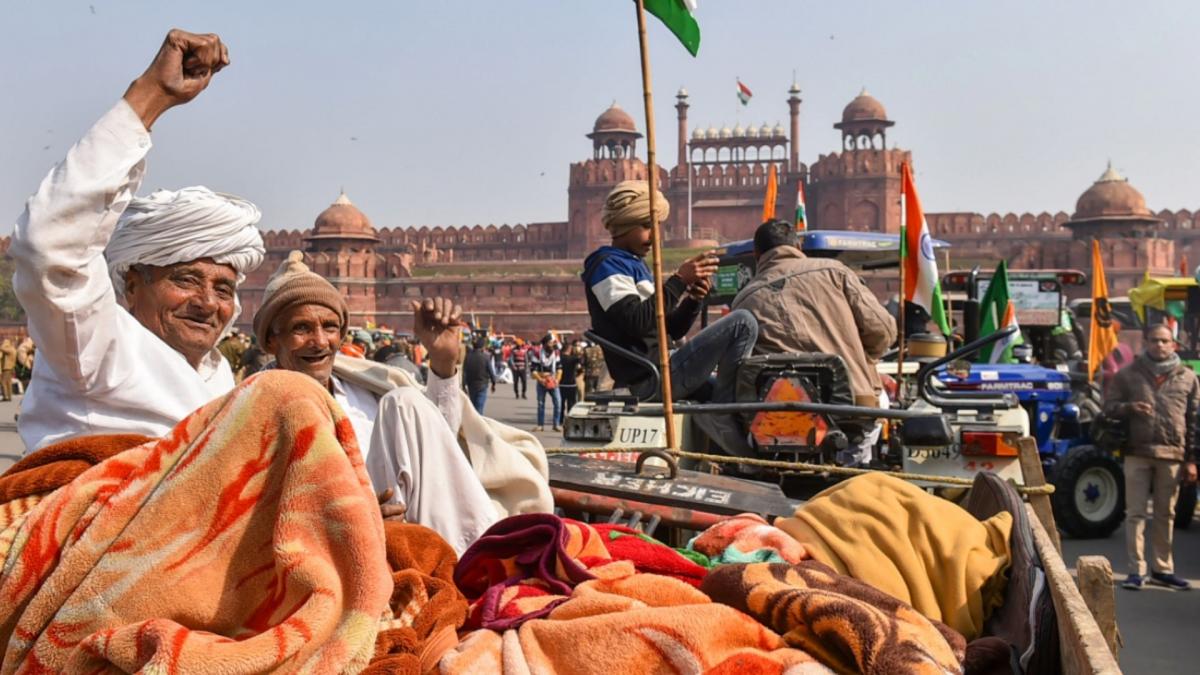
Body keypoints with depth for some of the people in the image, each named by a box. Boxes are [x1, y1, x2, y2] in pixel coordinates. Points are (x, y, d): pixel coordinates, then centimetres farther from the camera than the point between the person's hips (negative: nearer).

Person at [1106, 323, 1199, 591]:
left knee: (1166, 515, 10)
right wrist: (1129, 407, -15)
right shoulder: (1128, 374, 5)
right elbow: (1109, 405, 7)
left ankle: (1163, 569, 19)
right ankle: (1136, 570, 2)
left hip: (1172, 455, 1)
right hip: (1138, 452, -1)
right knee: (1136, 513, -1)